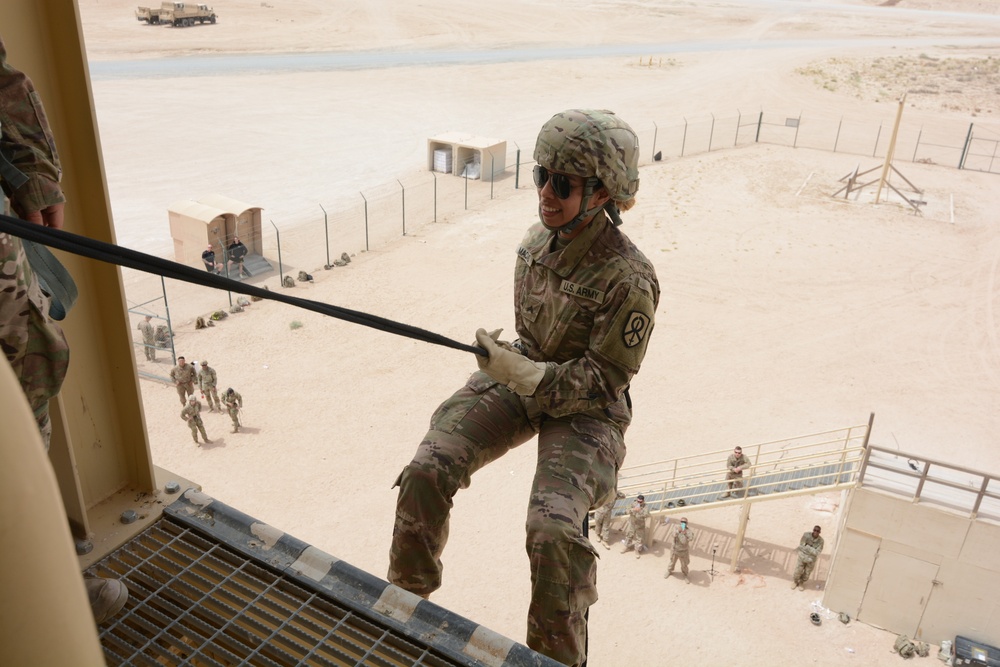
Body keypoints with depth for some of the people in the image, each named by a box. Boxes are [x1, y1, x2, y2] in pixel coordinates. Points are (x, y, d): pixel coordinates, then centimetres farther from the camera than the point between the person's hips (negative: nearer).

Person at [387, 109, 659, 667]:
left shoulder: (628, 280, -24)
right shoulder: (539, 240, -3)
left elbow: (602, 379, -19)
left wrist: (521, 372, -25)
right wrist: (510, 363, 10)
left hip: (585, 407, -5)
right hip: (521, 375, 6)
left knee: (553, 528, -26)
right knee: (427, 471, -11)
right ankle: (407, 595, 14)